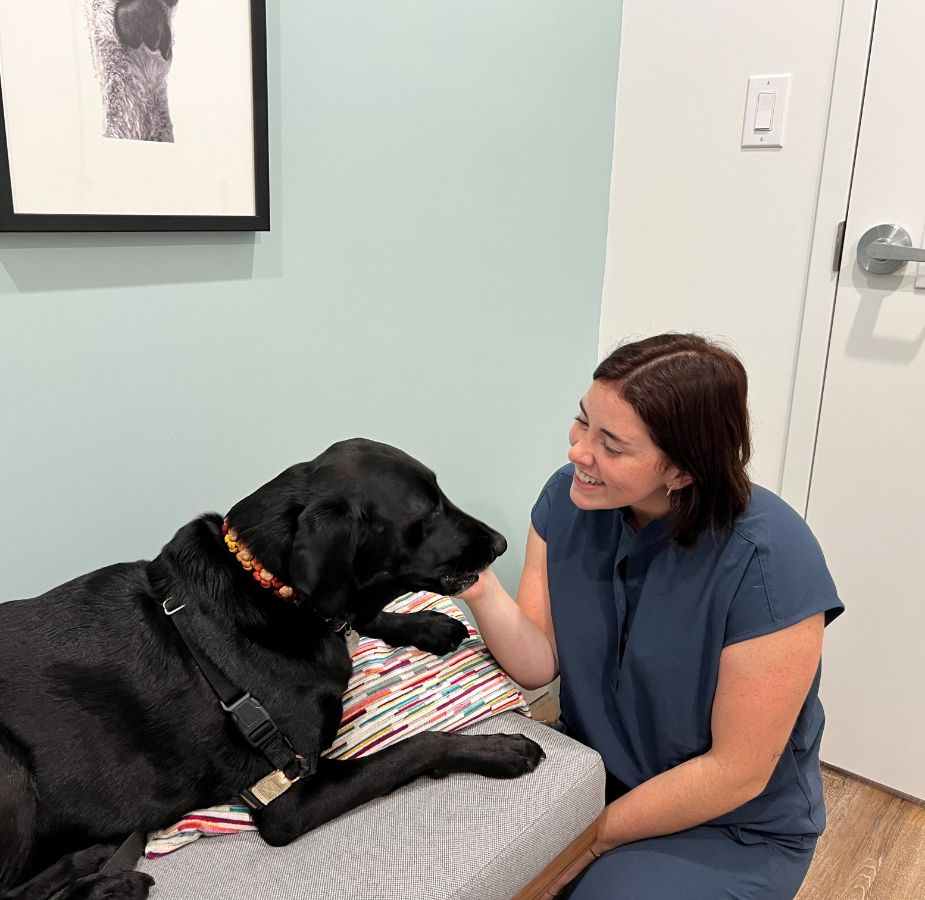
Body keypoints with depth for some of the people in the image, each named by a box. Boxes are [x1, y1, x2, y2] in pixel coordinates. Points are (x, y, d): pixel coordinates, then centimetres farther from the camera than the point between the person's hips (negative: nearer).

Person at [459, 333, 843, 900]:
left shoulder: (769, 562, -29)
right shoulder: (568, 497, -12)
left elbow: (736, 773, -22)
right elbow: (539, 664, -13)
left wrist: (590, 840, -16)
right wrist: (481, 590, -31)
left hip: (733, 828, -3)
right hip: (591, 764, 4)